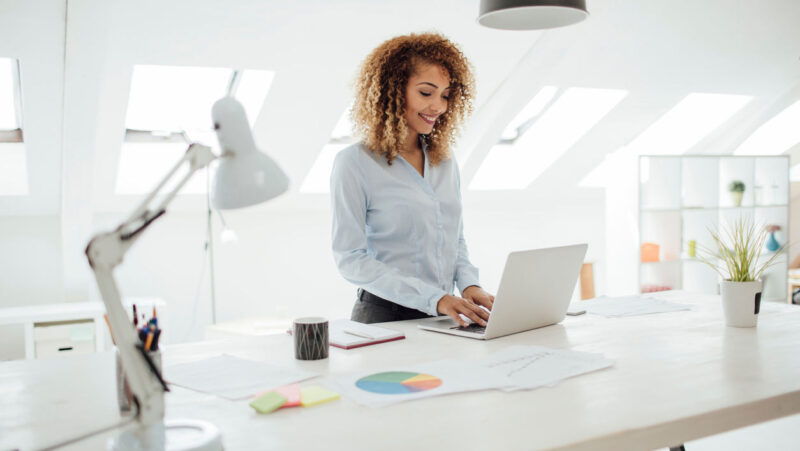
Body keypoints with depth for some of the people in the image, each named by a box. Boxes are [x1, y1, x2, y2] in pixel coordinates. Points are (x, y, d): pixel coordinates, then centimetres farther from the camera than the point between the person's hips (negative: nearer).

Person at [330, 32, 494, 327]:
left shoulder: (445, 163, 13)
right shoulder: (354, 164, -5)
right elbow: (350, 259, -10)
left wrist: (469, 285, -1)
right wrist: (433, 299, -17)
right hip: (385, 316, -5)